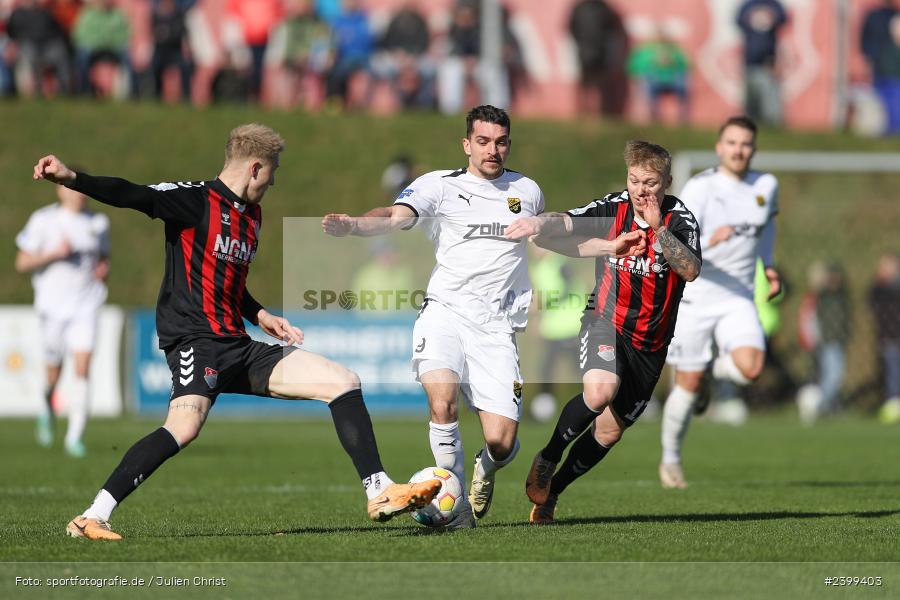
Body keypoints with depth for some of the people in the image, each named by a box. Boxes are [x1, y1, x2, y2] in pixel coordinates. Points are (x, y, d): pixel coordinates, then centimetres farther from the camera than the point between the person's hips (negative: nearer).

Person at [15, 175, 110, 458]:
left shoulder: (98, 223, 8)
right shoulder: (43, 221, -3)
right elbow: (22, 263, -3)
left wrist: (104, 269, 0)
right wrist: (54, 254, -17)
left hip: (85, 306, 1)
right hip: (53, 304, -1)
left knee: (83, 368, -14)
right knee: (54, 370, 8)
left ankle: (74, 436, -13)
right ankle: (48, 410, 43)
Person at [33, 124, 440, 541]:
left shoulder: (252, 215, 21)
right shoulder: (194, 200, -6)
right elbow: (132, 196, -20)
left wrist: (259, 315, 22)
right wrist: (72, 178, -34)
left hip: (238, 347, 9)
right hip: (195, 340, -9)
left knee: (344, 382, 5)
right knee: (185, 426, -33)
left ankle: (380, 494, 10)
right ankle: (91, 518, -28)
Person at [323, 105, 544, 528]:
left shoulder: (527, 191, 14)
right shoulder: (439, 185, 2)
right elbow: (396, 217, -16)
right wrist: (352, 226, -34)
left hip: (495, 328, 2)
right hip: (444, 314, -2)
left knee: (501, 441, -9)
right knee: (443, 403, -29)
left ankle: (486, 470, 30)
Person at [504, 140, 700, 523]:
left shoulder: (679, 219, -10)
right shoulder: (613, 209, -8)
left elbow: (690, 270, -25)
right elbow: (563, 223, -19)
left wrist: (658, 228, -35)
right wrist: (539, 224, -41)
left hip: (650, 342, 2)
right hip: (606, 321, -2)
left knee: (609, 432, 8)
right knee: (600, 391, -32)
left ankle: (551, 491, 30)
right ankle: (546, 460, -9)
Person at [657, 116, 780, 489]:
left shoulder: (766, 186, 2)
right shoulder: (700, 188, -13)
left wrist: (769, 265, 17)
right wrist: (710, 241, -38)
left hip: (738, 298, 3)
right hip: (695, 295, -3)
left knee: (750, 368, -21)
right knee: (688, 384, 3)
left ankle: (715, 371, 15)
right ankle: (670, 461, 25)